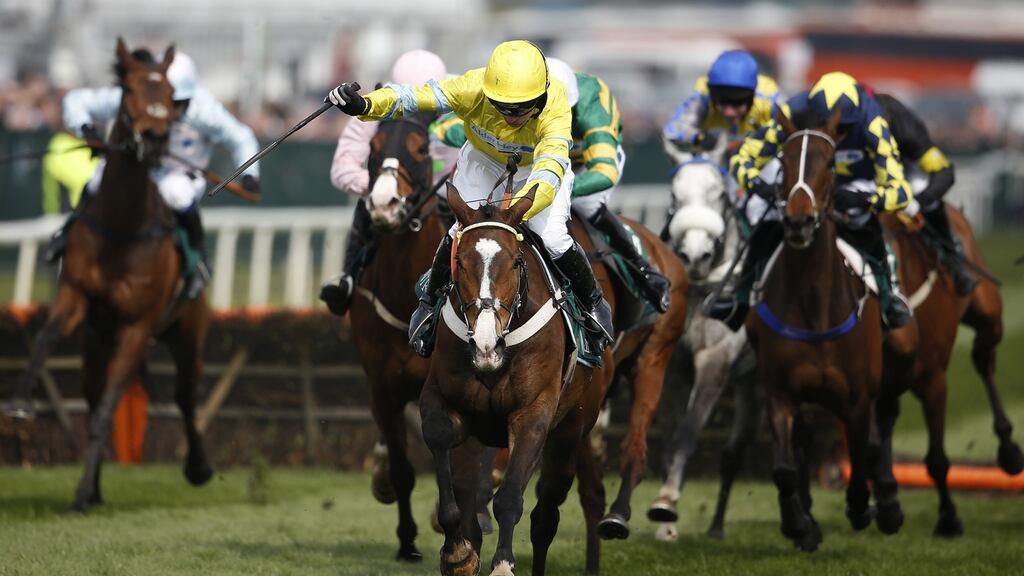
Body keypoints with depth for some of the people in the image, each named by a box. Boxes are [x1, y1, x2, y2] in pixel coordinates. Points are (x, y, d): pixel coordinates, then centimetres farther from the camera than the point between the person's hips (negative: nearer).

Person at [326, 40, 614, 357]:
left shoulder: (555, 108, -42)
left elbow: (550, 170, -54)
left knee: (553, 237, -15)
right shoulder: (474, 88, -38)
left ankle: (593, 303, 14)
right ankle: (429, 303, 10)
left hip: (539, 164, -1)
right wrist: (366, 105, -59)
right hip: (484, 160, 1)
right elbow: (414, 97, -40)